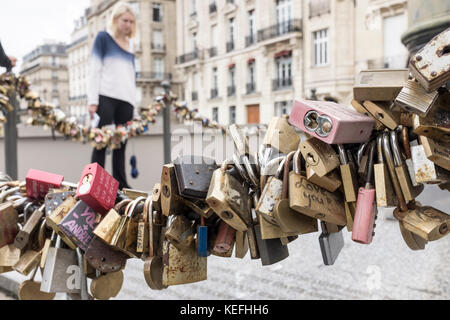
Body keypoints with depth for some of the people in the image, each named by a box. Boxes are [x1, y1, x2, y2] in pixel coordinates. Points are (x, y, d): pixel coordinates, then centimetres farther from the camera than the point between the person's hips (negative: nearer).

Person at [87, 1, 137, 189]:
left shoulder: (130, 43, 21)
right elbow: (95, 69, -1)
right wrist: (92, 101, -10)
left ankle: (121, 185, 6)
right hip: (106, 97, -5)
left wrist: (134, 102, 15)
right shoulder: (103, 38, 6)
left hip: (126, 100, 5)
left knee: (121, 145, 3)